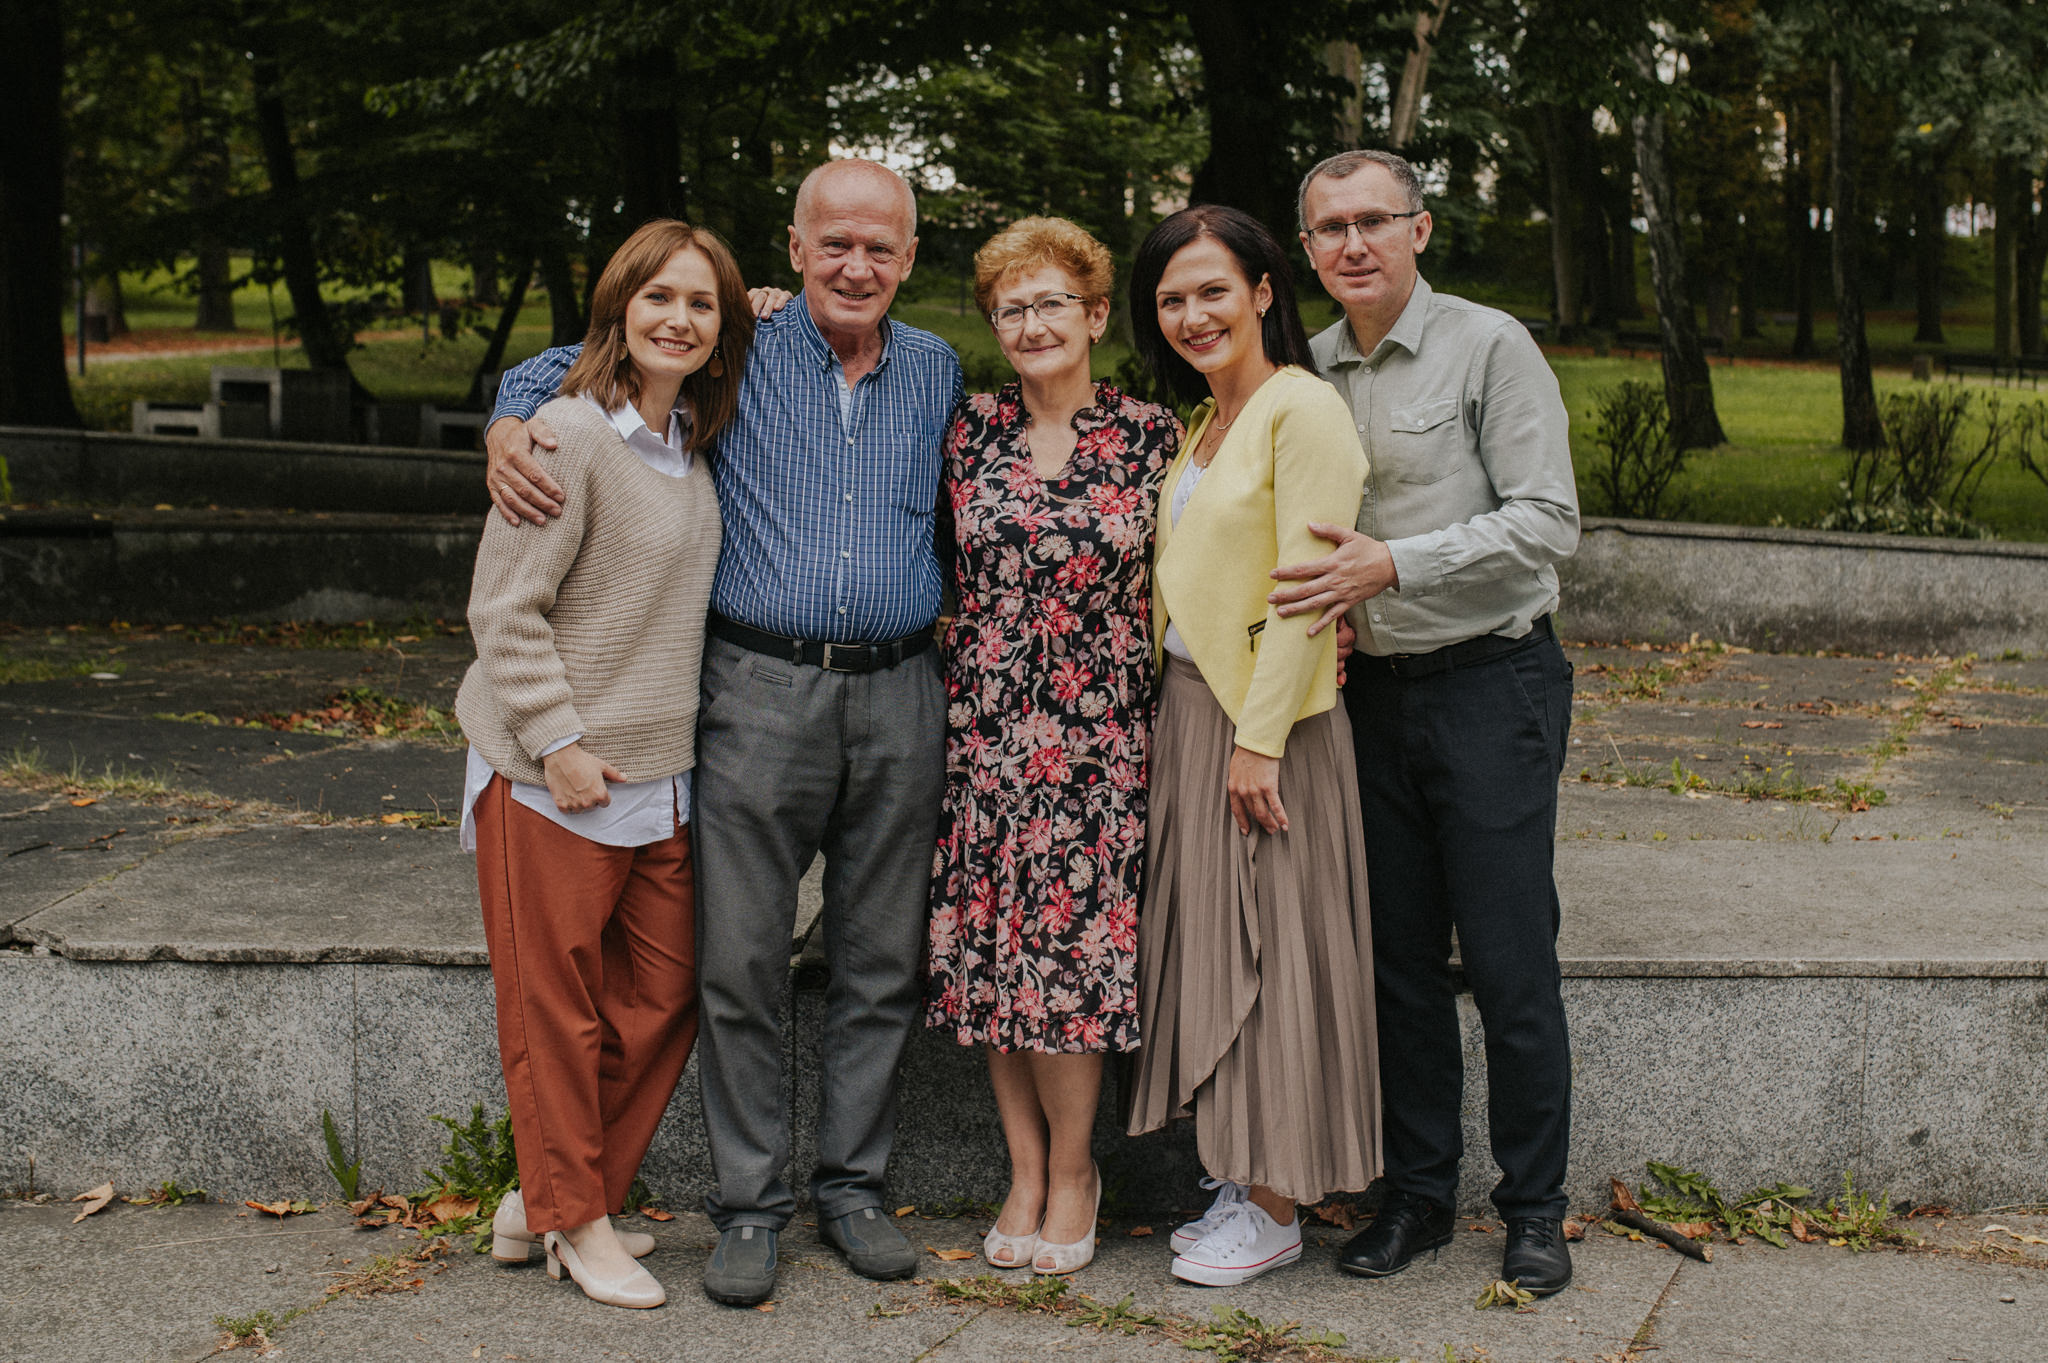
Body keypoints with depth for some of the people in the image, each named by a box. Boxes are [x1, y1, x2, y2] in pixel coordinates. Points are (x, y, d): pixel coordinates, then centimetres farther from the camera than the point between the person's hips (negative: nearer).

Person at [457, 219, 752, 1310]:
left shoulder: (691, 442, 9)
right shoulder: (570, 432, -13)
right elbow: (505, 608, -14)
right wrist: (560, 741, -17)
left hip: (661, 775, 8)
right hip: (552, 775, -8)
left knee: (662, 997, 10)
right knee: (557, 1007, 5)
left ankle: (541, 1202, 25)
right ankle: (571, 1219, 21)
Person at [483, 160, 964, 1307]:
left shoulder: (940, 373, 11)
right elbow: (565, 364, 10)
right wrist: (509, 427, -11)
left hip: (900, 695, 3)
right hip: (761, 687, -2)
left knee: (882, 962, 8)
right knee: (743, 962, -1)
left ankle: (855, 1187, 22)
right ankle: (752, 1204, 12)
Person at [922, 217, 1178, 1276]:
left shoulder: (1148, 434, 2)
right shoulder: (968, 428, 6)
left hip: (1096, 727, -2)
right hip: (983, 720, 2)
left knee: (1068, 945, -3)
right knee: (991, 948, 4)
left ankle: (1072, 1169, 15)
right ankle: (1026, 1171, 19)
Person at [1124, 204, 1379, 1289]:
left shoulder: (1301, 406, -13)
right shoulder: (1200, 423, 15)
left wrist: (1258, 738, -20)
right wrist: (1185, 719, 7)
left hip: (1265, 720, -9)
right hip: (1188, 708, 9)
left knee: (1266, 949, -1)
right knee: (1208, 942, 12)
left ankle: (1276, 1209, 11)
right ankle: (1241, 1183, 24)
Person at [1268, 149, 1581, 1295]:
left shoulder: (1489, 347, -6)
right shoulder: (1310, 374, 10)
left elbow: (1547, 522, -13)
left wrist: (1394, 564, -20)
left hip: (1491, 684, -5)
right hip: (1372, 691, 5)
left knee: (1511, 964, -2)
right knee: (1400, 959, 10)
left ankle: (1535, 1210, 12)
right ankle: (1420, 1193, 22)